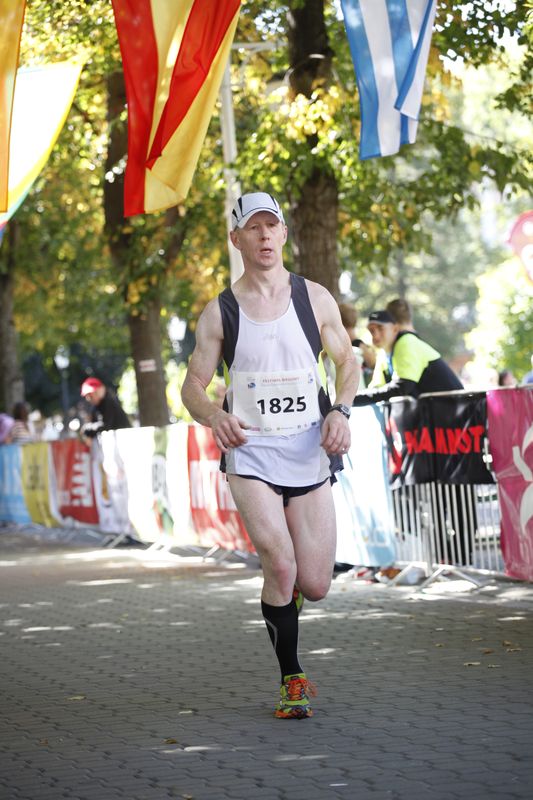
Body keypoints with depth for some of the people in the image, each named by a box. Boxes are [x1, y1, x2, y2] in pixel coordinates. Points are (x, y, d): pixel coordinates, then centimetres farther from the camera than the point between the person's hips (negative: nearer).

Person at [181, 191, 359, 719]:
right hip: (249, 454, -2)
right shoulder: (219, 312, 1)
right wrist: (214, 416, -18)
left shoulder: (315, 298, 4)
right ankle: (292, 679, -2)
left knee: (314, 586, 1)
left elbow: (347, 361, 14)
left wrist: (341, 410, -5)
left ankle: (282, 594, 39)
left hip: (309, 454, 2)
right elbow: (192, 386, 4)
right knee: (281, 566, -20)